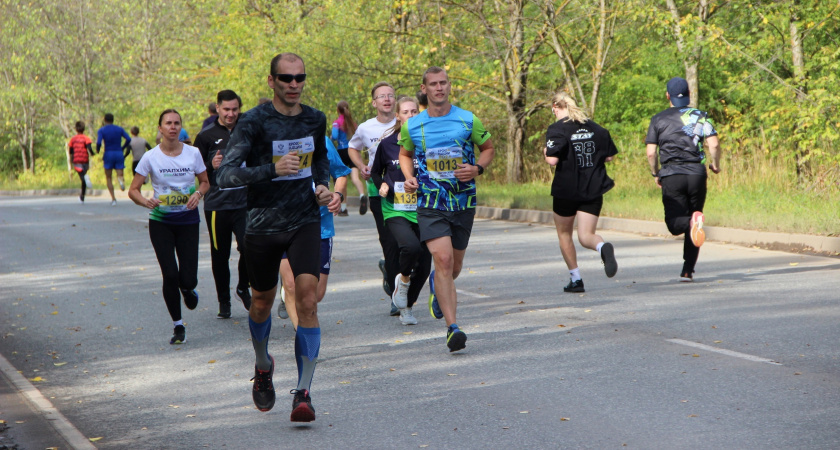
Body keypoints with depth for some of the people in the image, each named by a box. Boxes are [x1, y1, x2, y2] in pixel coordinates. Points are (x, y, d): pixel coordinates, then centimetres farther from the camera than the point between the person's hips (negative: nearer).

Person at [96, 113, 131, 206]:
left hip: (108, 154, -1)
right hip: (119, 154, 1)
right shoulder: (119, 129, 7)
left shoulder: (102, 130, -1)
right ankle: (121, 179, -34)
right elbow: (128, 139, -5)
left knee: (108, 178, 10)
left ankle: (113, 199, 0)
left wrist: (97, 150, 4)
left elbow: (99, 142, -15)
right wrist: (123, 148, 10)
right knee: (120, 174, 6)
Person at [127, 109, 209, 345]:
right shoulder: (150, 157, -6)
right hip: (161, 221, -1)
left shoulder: (193, 153, -2)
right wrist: (145, 201, -23)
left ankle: (188, 290, 35)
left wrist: (198, 194, -11)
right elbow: (133, 190, -2)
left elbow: (205, 182, 11)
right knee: (170, 275, -9)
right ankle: (178, 326, 7)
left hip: (188, 220, 1)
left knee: (188, 279, -6)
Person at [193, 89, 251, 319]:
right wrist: (211, 166, -15)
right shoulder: (206, 135, 2)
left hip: (245, 203, 1)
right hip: (216, 204, -1)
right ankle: (224, 302, 21)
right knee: (220, 256, 6)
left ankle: (243, 288, 13)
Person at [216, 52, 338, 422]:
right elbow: (224, 175, -19)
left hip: (306, 222, 2)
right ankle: (263, 367, 44)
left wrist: (323, 188, 6)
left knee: (307, 301, -15)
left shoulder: (315, 120, 4)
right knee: (261, 304, 14)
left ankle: (303, 392, -13)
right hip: (262, 225, -2)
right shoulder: (253, 122, -11)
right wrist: (272, 169, -29)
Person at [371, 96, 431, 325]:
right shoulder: (387, 144, 2)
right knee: (411, 246, -30)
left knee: (424, 266, 2)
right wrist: (381, 184, -2)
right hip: (395, 212, -2)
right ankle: (403, 279, 2)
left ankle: (407, 307, 25)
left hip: (422, 211, 2)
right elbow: (375, 172, 17)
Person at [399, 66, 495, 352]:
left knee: (454, 267, 12)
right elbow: (405, 154, 20)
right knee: (443, 259, -19)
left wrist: (477, 168, -9)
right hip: (430, 203, -2)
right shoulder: (412, 126, 2)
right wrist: (409, 178, 0)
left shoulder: (468, 120, 0)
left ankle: (437, 285, 51)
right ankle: (452, 328, -20)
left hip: (463, 202, 2)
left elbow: (488, 149, 12)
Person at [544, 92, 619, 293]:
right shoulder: (596, 128, 6)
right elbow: (609, 156, 8)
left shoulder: (557, 129, -10)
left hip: (566, 190, -3)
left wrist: (545, 152, 2)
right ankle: (604, 247, -34)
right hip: (593, 190, 3)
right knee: (586, 236, 1)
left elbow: (552, 160, -20)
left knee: (564, 234, 17)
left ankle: (576, 279, 17)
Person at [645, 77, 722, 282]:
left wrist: (655, 174, 15)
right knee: (691, 226, 11)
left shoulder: (658, 120, 5)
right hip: (697, 174, 2)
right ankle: (688, 271, 6)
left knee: (675, 223, -2)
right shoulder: (701, 116, 7)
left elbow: (651, 153, -1)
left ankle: (693, 221, -37)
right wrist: (715, 165, 14)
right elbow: (714, 144, -4)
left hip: (671, 175, -2)